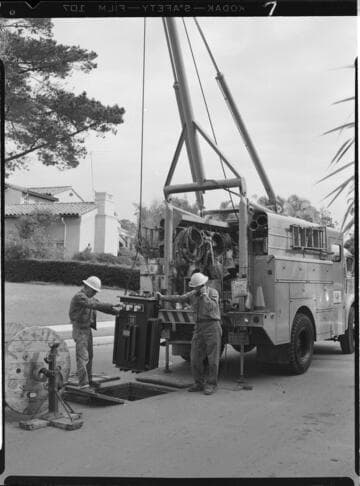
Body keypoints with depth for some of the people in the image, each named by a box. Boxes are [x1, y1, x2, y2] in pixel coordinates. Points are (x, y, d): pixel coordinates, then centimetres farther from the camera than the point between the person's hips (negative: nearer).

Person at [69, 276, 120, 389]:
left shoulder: (90, 298, 12)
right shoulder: (79, 297, -19)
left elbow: (100, 305, 9)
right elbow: (94, 305, -31)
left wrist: (118, 312, -2)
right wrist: (112, 306, -37)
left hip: (88, 329, 9)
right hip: (80, 330, -9)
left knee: (89, 356, 15)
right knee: (82, 357, -11)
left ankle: (89, 380, 25)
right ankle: (83, 384, -11)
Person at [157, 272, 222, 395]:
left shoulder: (213, 292, -6)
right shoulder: (193, 294, 11)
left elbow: (211, 307, -21)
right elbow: (179, 298, 5)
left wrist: (205, 295, -18)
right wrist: (163, 297, -2)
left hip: (212, 326, -6)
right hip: (199, 327, 6)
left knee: (212, 357, -2)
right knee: (195, 357, 5)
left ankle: (211, 384, 7)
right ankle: (199, 383, 17)